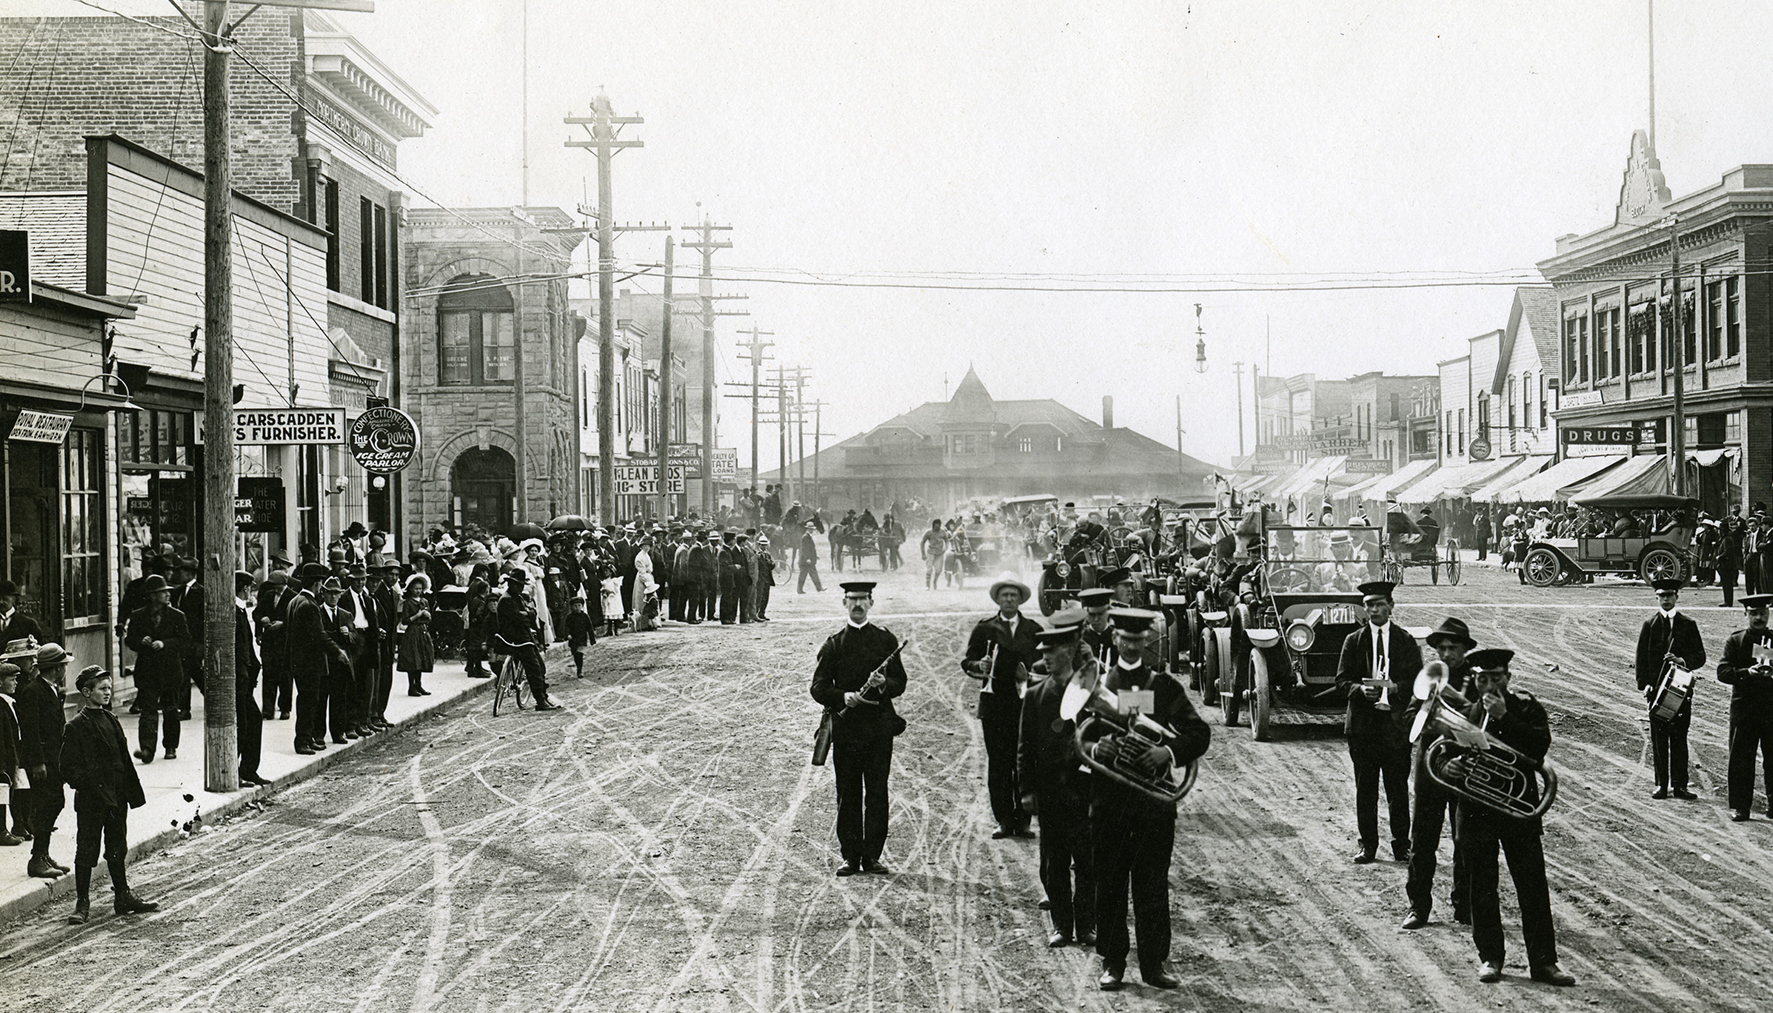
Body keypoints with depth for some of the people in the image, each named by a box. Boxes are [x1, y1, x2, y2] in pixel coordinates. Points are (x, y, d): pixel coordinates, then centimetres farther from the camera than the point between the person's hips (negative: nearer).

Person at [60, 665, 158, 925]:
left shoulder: (111, 720, 11)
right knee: (86, 852, 1)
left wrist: (131, 792, 11)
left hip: (117, 798, 6)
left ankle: (123, 897, 23)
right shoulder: (76, 727, -9)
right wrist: (88, 784, -20)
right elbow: (69, 769, -10)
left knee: (117, 849, 14)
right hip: (91, 800, -6)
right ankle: (82, 903, 9)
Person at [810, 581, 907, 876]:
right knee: (848, 795, 2)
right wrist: (843, 697, -17)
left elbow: (900, 683, 7)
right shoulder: (834, 643, 6)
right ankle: (850, 857, 9)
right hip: (845, 727, 0)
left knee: (877, 793, 0)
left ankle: (872, 856, 8)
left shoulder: (885, 639, 9)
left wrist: (884, 684, -14)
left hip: (879, 726, 0)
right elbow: (818, 688, 2)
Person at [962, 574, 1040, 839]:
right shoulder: (984, 628, 9)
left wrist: (1032, 679, -8)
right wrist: (978, 666, -14)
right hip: (994, 705, 0)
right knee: (997, 764, 0)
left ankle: (1022, 820, 7)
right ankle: (1004, 821, 7)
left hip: (1025, 704, 0)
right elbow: (967, 661, 7)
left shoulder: (1033, 630, 11)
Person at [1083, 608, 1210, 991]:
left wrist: (1169, 751, -16)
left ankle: (1155, 962, 13)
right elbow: (1075, 739, 4)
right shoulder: (1095, 685, 6)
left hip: (1154, 794, 0)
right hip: (1108, 796, 0)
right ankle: (1112, 962, 13)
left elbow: (1200, 733, 1)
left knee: (1153, 884, 4)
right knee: (1109, 883, 3)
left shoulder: (1165, 686, 6)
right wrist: (1095, 748, -18)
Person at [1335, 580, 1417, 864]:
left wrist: (1394, 687, -16)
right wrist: (1360, 690, -16)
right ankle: (1368, 846, 10)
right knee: (1365, 789, 3)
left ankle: (1401, 845, 11)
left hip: (1396, 722, -1)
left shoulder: (1406, 641, 7)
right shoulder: (1354, 641, 8)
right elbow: (1342, 679, 4)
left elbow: (1418, 680, 2)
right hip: (1362, 723, 1)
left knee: (1398, 788, 2)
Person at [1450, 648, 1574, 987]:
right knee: (1483, 888, 7)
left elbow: (1540, 744, -17)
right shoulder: (1463, 712, 5)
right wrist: (1449, 765, -15)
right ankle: (1489, 957, 18)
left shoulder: (1526, 707, 0)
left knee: (1533, 888, -1)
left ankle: (1543, 961, 5)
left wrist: (1504, 717, -22)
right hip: (1476, 810, 2)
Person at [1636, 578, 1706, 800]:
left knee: (1679, 738, 1)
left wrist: (1683, 661, -16)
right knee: (1659, 738, 1)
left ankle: (1679, 785, 7)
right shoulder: (1649, 625, 6)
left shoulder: (1688, 624, 6)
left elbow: (1700, 657, 4)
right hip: (1657, 688, 0)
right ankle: (1661, 785, 7)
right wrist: (1644, 684, -8)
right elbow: (1642, 658, 4)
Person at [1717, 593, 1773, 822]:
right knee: (1740, 759, 0)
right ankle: (1740, 807, 6)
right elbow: (1722, 672, -3)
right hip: (1743, 707, -1)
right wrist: (1746, 672, -20)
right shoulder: (1735, 641, 6)